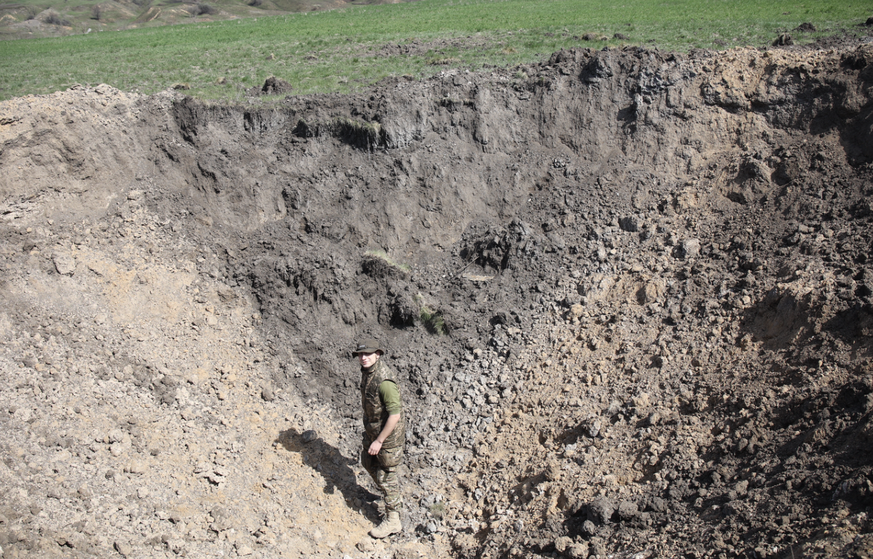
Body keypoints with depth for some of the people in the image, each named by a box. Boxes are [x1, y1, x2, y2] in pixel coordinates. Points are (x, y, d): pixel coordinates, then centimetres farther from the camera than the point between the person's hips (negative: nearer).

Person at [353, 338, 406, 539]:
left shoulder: (384, 381, -31)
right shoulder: (367, 372, -1)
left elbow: (395, 414, -30)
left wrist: (379, 441, -25)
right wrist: (369, 430, 23)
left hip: (389, 432, -9)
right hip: (372, 429, 9)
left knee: (386, 475, 3)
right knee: (368, 462, 24)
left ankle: (393, 520, 19)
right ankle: (394, 497, 44)